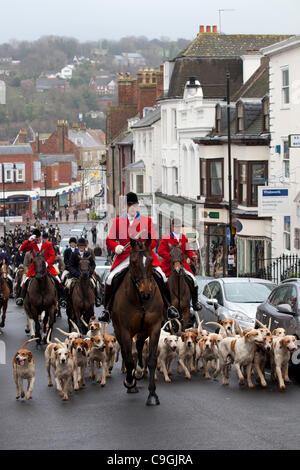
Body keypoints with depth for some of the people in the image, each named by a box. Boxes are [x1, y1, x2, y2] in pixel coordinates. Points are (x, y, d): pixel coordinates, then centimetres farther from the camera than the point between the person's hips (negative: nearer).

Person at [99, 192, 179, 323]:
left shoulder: (147, 221, 7)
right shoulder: (118, 221, 9)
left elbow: (154, 240, 2)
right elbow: (109, 240, 8)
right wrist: (116, 247, -14)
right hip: (124, 257, 1)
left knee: (161, 278, -16)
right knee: (110, 280, -16)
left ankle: (169, 307, 0)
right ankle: (106, 311, -3)